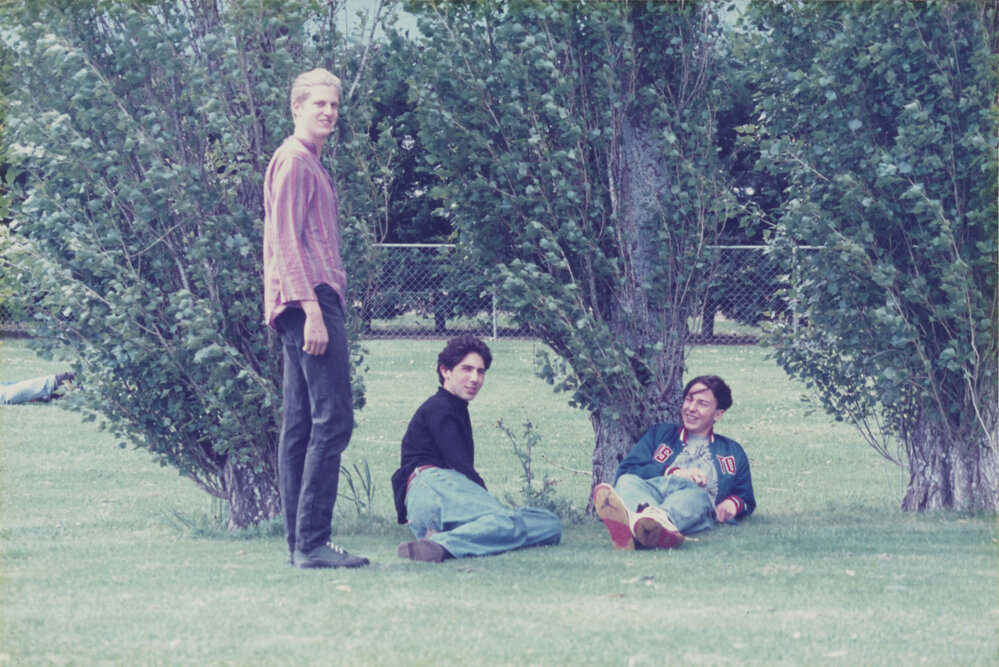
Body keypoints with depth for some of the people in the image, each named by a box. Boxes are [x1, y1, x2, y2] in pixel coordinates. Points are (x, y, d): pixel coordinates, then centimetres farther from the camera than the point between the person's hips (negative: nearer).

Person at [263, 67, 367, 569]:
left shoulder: (309, 164, 23)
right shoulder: (294, 161, -8)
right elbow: (287, 241, -16)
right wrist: (312, 309, -22)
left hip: (311, 302, 11)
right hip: (310, 301, -11)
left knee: (300, 426, 9)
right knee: (332, 419, -14)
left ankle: (299, 542, 10)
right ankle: (312, 542, -17)